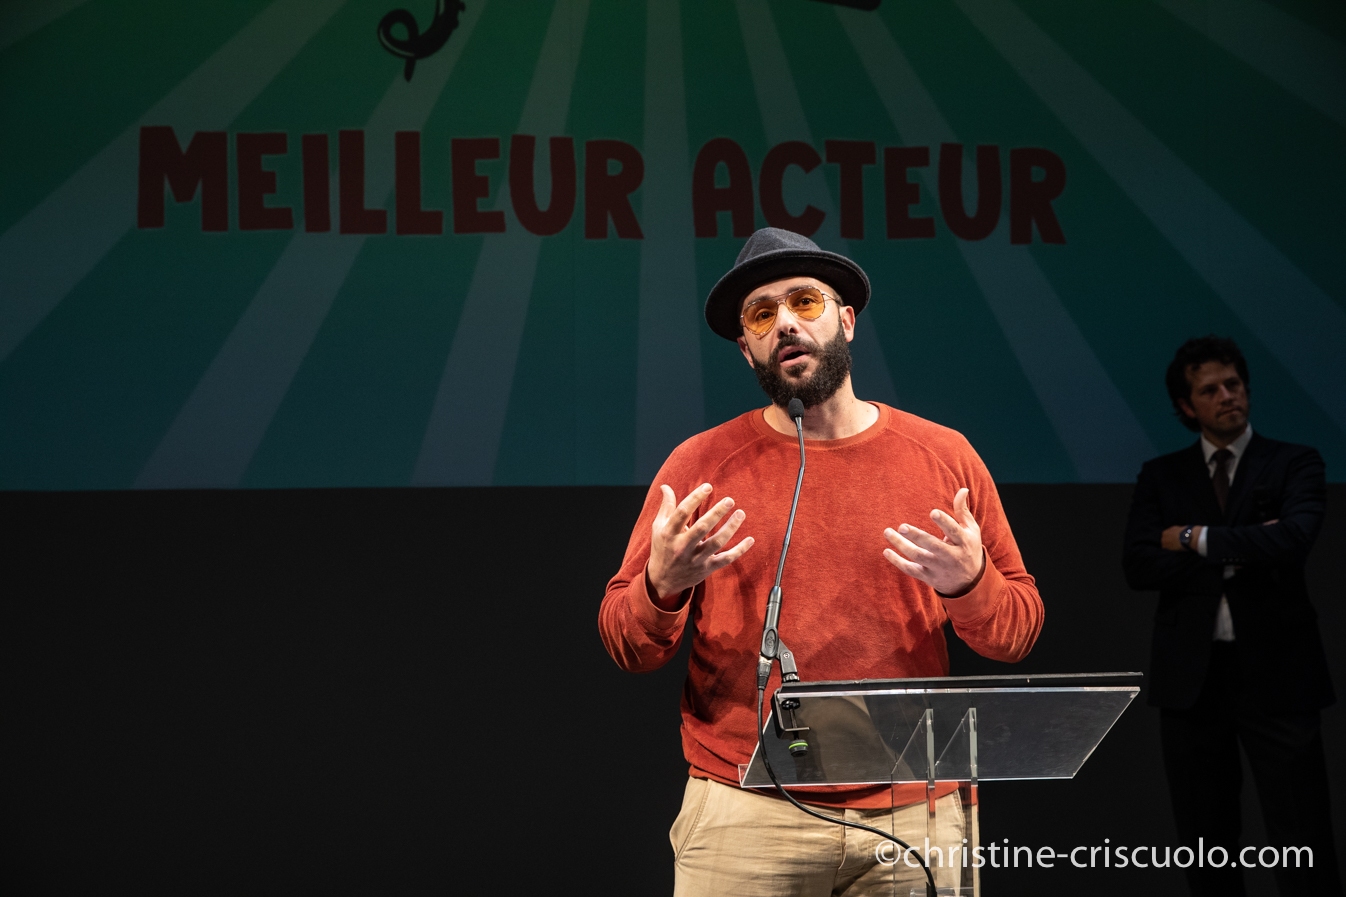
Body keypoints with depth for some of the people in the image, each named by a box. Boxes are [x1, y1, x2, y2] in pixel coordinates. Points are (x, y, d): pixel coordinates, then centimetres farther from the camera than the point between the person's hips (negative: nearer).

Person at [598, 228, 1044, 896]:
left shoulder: (944, 457, 6)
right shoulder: (700, 465, 2)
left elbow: (1017, 633, 8)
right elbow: (628, 649, 3)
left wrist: (969, 584, -13)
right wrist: (662, 586, -18)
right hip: (744, 811, -1)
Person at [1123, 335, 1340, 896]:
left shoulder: (1294, 464, 4)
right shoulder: (1161, 476, 10)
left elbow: (1292, 540, -16)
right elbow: (1139, 566, -4)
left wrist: (1196, 539, -8)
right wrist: (1237, 554, -11)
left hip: (1275, 673, -3)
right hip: (1191, 676, 3)